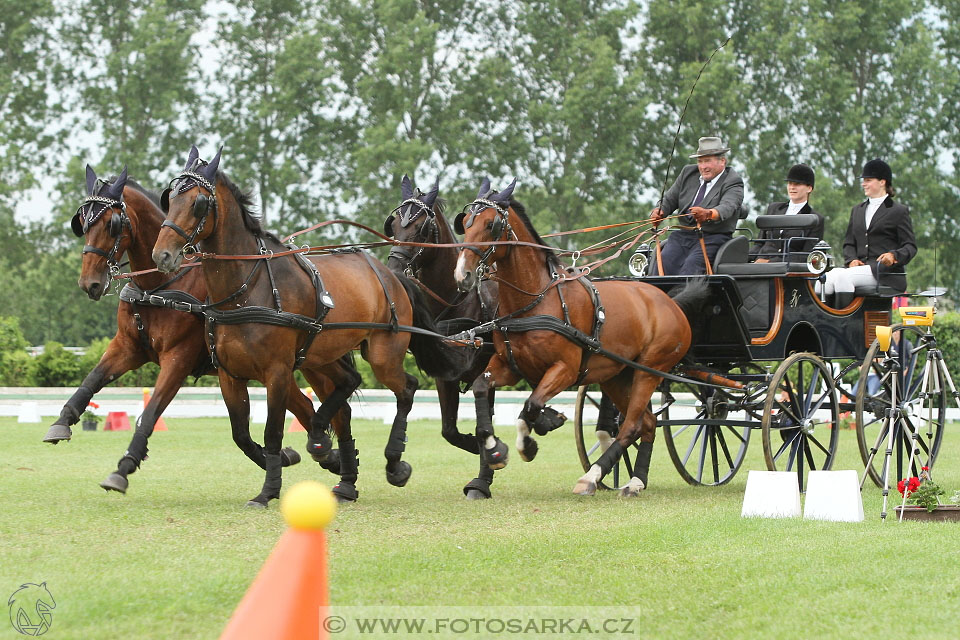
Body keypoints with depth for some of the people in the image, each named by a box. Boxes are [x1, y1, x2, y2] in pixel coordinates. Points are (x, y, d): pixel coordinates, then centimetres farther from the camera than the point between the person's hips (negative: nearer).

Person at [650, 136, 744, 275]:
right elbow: (670, 200, 17)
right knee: (664, 260, -23)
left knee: (692, 264, -31)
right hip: (683, 235, 5)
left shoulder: (733, 183, -5)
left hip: (713, 238, -5)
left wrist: (708, 214, -46)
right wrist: (658, 211, -7)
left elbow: (727, 207, -24)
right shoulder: (688, 173, 14)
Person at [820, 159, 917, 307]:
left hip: (885, 271, -5)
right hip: (861, 267, 5)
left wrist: (894, 256, -20)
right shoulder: (858, 210, 25)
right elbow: (849, 242, 23)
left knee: (843, 277, -32)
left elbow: (910, 246, 1)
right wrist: (851, 259, 0)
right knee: (828, 277, -26)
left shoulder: (899, 211, 5)